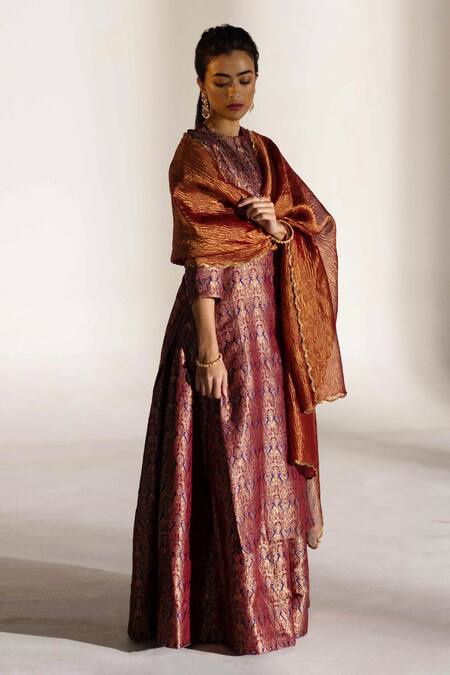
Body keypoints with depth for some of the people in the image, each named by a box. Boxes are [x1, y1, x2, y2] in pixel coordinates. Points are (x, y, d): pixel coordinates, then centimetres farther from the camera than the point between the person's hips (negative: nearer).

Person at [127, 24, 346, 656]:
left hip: (269, 318, 8)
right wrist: (209, 347, -20)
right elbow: (201, 256, -16)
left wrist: (277, 223, -14)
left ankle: (268, 591, 27)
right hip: (223, 315, -8)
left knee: (267, 455, 13)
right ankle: (235, 612, 10)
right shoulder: (194, 154, -9)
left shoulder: (260, 150, 13)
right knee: (229, 460, -2)